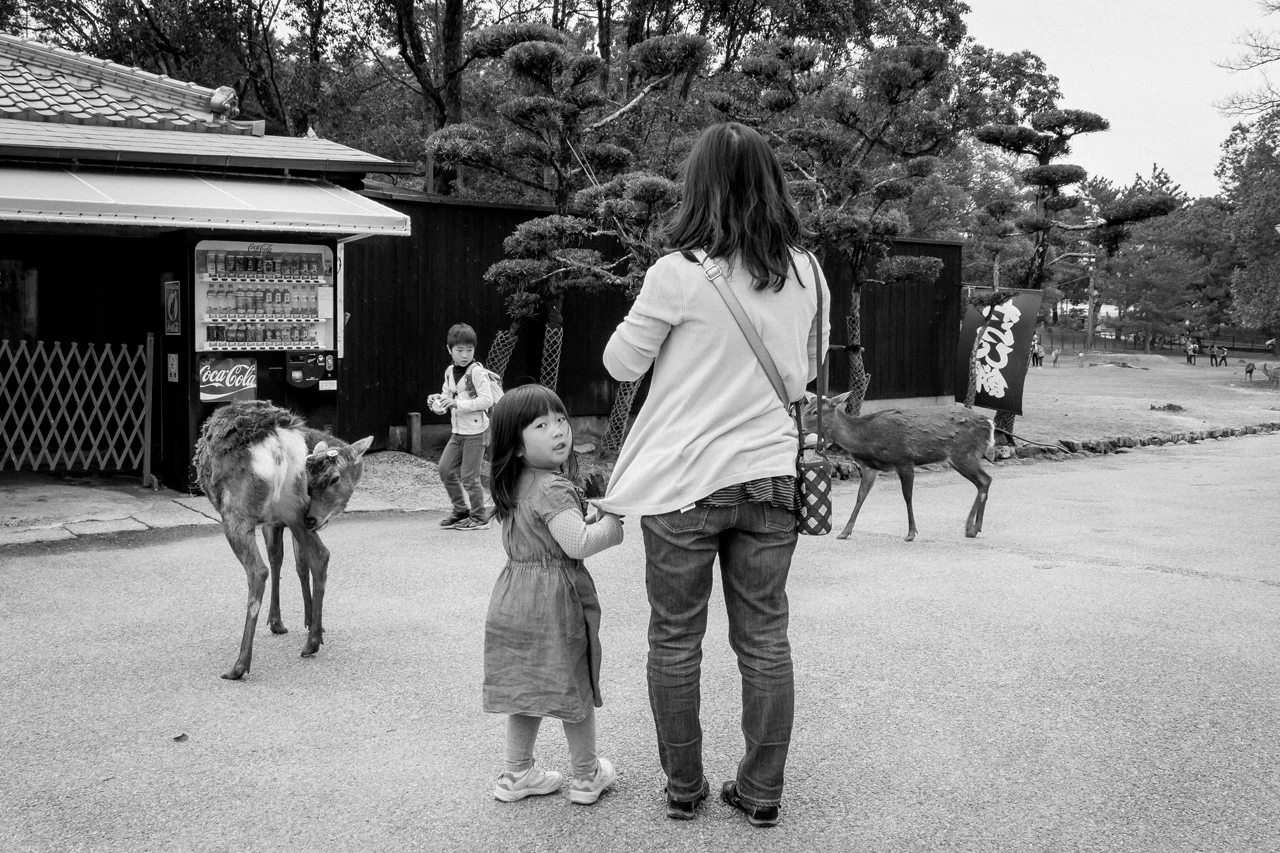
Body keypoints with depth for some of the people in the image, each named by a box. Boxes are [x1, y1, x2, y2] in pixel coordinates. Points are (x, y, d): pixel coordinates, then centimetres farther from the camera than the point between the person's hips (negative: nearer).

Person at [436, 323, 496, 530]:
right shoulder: (450, 372, 9)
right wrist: (437, 401, -5)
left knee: (469, 475, -5)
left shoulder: (477, 372, -14)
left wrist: (456, 403, -25)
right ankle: (461, 510, 22)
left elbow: (487, 400, -22)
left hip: (475, 431, -8)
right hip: (458, 431, 8)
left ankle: (479, 517, 9)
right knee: (445, 469, 7)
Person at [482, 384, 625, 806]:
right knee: (575, 691, 9)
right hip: (555, 599, -8)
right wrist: (610, 524, -10)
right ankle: (587, 776, 23)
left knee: (527, 692, 17)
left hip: (514, 596, 8)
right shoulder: (553, 488, -19)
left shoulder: (515, 487, 9)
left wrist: (586, 516, 12)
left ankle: (517, 774, 27)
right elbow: (577, 543, -27)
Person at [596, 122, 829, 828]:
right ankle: (761, 792, 21)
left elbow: (622, 363, -1)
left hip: (685, 481, -3)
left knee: (675, 640, 11)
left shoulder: (680, 272, -13)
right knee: (764, 640, 12)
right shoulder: (805, 273, 0)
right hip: (770, 477, 4)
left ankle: (683, 789, 23)